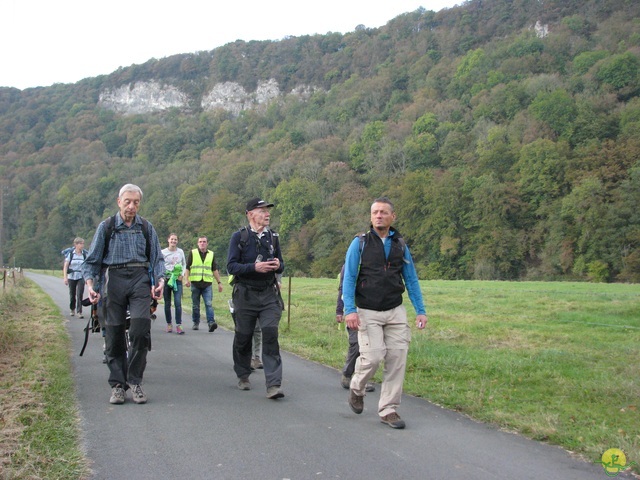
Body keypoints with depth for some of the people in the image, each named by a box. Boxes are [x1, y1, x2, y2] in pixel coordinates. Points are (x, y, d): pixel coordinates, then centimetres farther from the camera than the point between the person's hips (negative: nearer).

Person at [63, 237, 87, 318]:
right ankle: (72, 309, 33)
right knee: (72, 295, 11)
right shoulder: (70, 254, -3)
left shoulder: (85, 254, 1)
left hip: (81, 277, 0)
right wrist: (65, 277, -10)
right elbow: (65, 266, -3)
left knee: (80, 295, -12)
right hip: (71, 277, 0)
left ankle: (79, 312, -10)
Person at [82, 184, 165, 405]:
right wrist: (90, 284, -6)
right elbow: (92, 260, 9)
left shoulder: (146, 228, 12)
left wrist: (160, 280, -4)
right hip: (113, 279, 0)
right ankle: (117, 385, 12)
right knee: (114, 334, 1)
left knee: (141, 327, -17)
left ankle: (135, 382, -5)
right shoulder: (106, 227, 8)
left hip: (140, 279, 0)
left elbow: (157, 258, 13)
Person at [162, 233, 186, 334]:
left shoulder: (180, 252, 6)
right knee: (167, 303, 6)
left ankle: (179, 325, -11)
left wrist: (182, 275, 2)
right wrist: (162, 277, -9)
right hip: (166, 279, 0)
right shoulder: (163, 252, 0)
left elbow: (184, 264, 16)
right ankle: (169, 324, 18)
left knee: (178, 302, -10)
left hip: (177, 280, 1)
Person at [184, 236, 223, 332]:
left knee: (209, 304, -12)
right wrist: (186, 279, -10)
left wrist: (219, 282, 12)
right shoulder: (192, 253, 7)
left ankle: (211, 322, -19)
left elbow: (215, 270, 17)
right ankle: (196, 323, 18)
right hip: (195, 283, -1)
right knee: (195, 305, 6)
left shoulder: (211, 254, 14)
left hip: (207, 284, 1)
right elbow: (187, 267, 4)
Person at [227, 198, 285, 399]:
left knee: (270, 333, -12)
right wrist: (255, 267, -20)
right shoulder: (239, 237, -2)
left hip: (269, 294, 2)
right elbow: (231, 266, -8)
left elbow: (281, 265, 16)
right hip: (245, 295, -2)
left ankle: (274, 384, -14)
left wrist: (278, 265, -7)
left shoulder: (272, 237, 9)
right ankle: (243, 376, 31)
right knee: (243, 337, 8)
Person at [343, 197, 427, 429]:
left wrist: (420, 310, 6)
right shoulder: (360, 243, 0)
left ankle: (388, 410, 8)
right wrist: (350, 310, -15)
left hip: (395, 311, 3)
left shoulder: (400, 245, 10)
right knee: (373, 356, -14)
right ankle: (356, 389, 18)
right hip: (368, 312, -3)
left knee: (397, 358, -4)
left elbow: (411, 280, 13)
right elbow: (348, 278, -4)